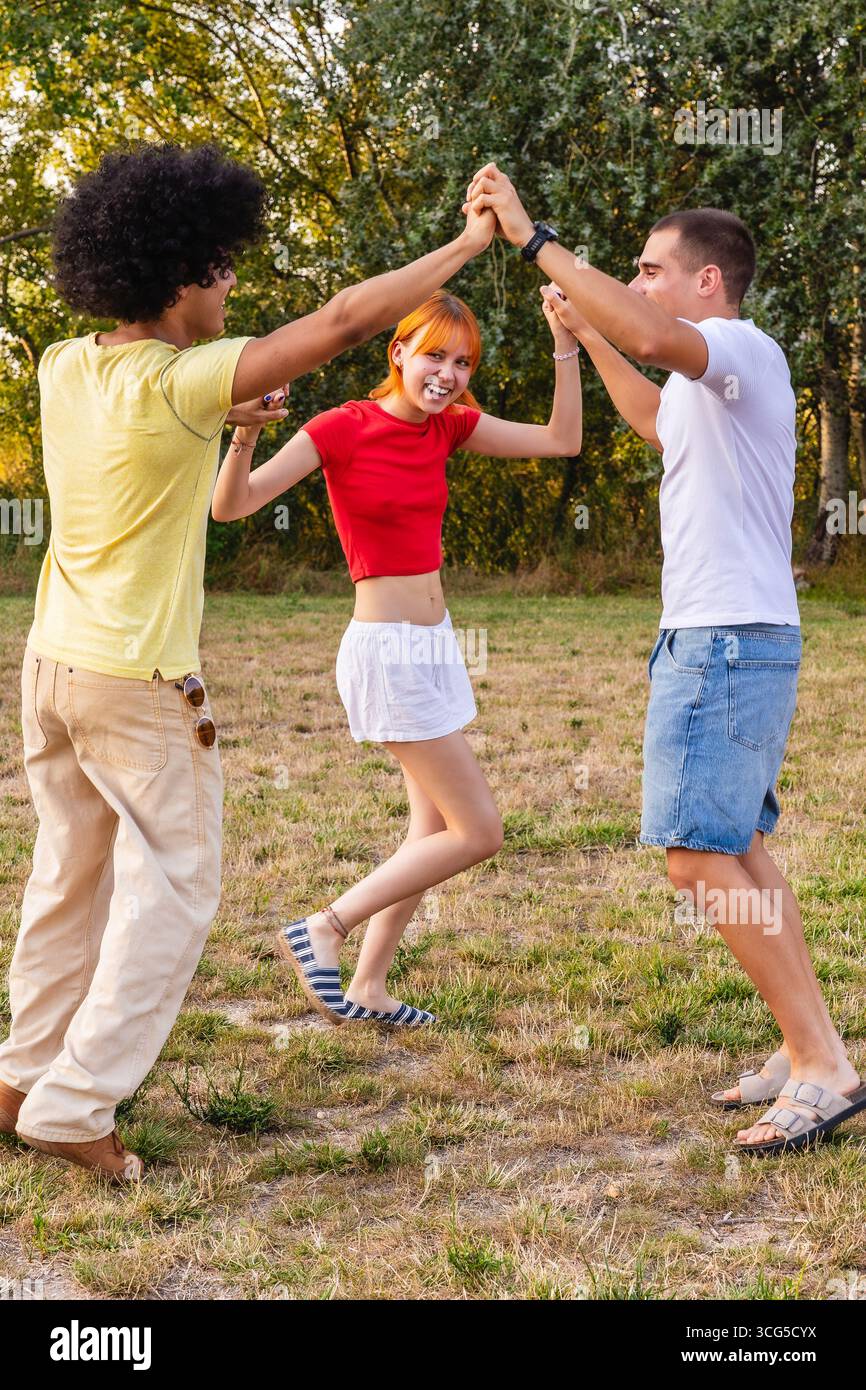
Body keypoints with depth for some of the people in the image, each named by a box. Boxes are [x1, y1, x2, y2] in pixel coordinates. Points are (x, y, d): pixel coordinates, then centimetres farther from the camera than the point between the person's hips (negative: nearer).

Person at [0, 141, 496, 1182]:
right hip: (139, 680, -8)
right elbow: (341, 322, -19)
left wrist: (221, 420, 14)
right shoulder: (178, 383, -17)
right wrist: (465, 244, -11)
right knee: (170, 892, 3)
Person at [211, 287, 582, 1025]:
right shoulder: (343, 427, -13)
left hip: (433, 645, 8)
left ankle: (369, 987, 23)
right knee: (479, 832, -6)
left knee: (435, 830, 14)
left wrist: (565, 345, 0)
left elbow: (562, 440, 8)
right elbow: (233, 504, -20)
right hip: (388, 651, -8)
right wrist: (246, 430, -38)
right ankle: (323, 930, 3)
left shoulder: (448, 425, 6)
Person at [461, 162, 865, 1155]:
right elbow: (655, 420, 43)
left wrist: (533, 239, -31)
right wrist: (582, 331, 39)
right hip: (713, 639, 11)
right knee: (736, 848, 13)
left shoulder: (744, 350, -12)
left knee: (698, 852, -13)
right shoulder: (705, 383, 18)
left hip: (727, 643, -11)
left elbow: (651, 336, -35)